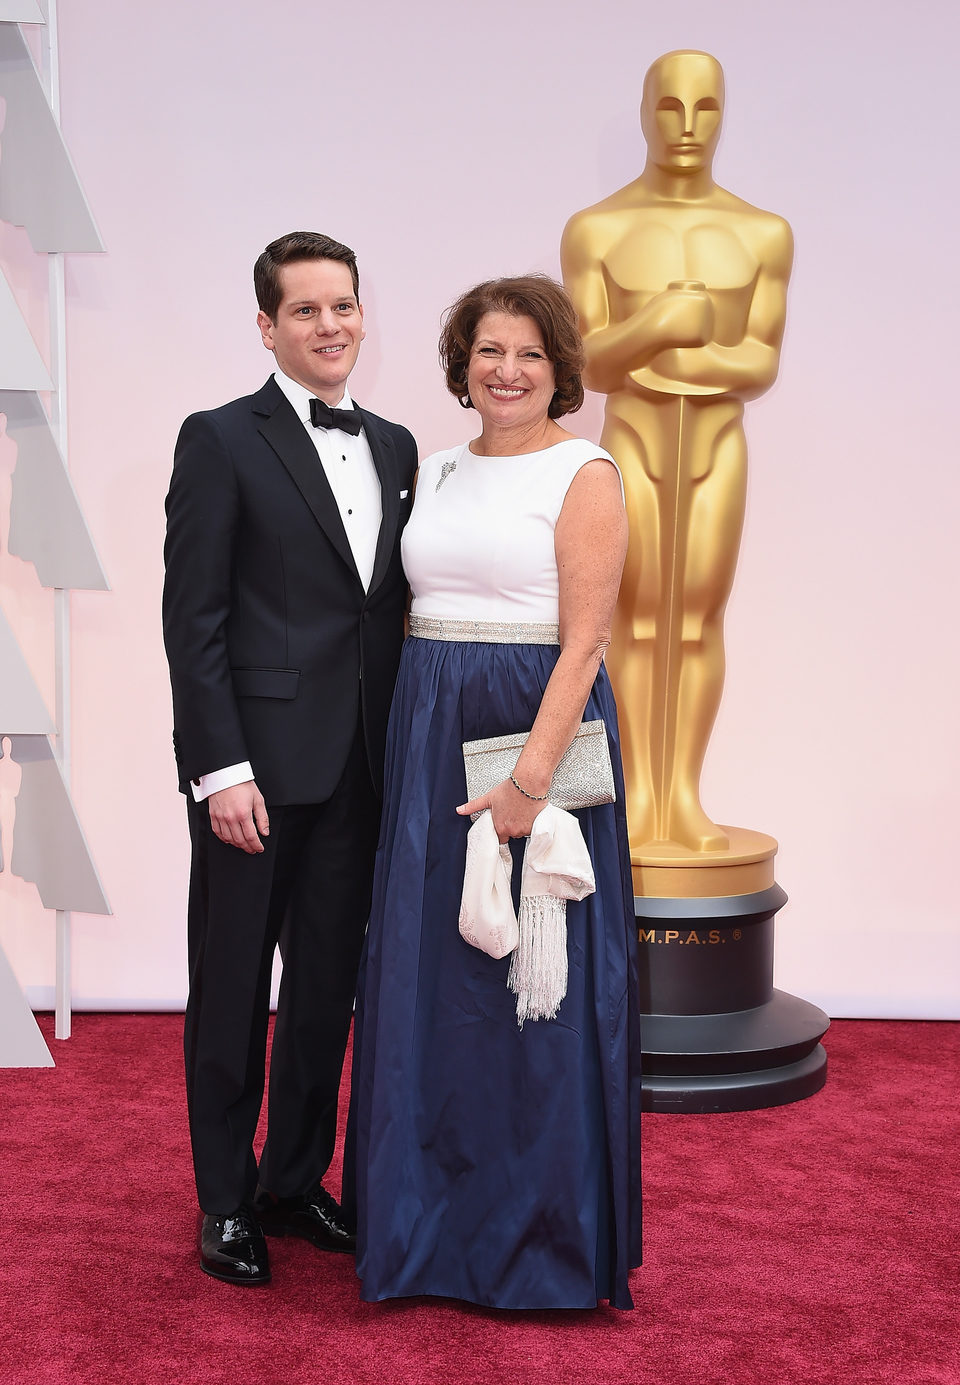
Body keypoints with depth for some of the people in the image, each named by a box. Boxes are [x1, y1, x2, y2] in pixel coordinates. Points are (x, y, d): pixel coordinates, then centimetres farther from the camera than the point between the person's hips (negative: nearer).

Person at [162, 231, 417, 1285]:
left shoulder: (394, 447, 13)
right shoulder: (222, 442, -5)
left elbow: (395, 606, 13)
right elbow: (193, 618, -10)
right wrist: (221, 768, -16)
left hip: (360, 766, 6)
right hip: (258, 762, -5)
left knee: (329, 986, 13)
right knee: (233, 988, 7)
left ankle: (297, 1182, 29)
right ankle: (226, 1202, 22)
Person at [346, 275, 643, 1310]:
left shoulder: (585, 476, -6)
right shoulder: (435, 472, 13)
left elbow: (583, 641, -13)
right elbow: (417, 609, 13)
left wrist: (530, 777, -21)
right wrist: (411, 746, 3)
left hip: (539, 729, -6)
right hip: (430, 734, 6)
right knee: (426, 971, 10)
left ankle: (545, 1234, 15)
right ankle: (436, 1214, 25)